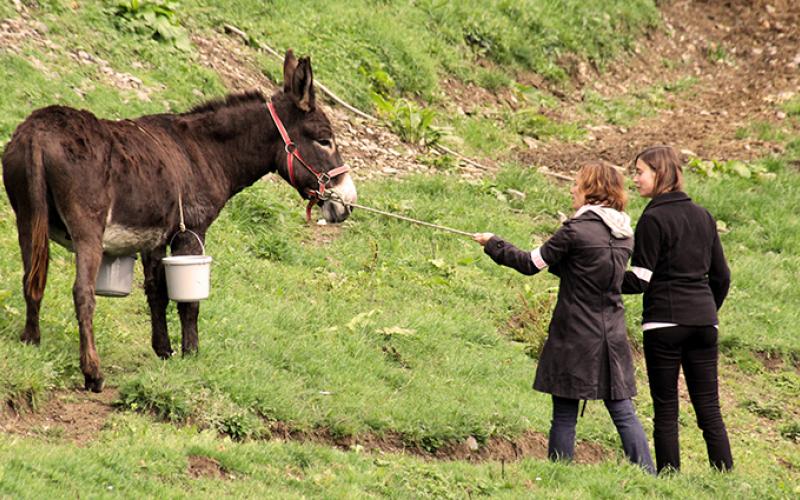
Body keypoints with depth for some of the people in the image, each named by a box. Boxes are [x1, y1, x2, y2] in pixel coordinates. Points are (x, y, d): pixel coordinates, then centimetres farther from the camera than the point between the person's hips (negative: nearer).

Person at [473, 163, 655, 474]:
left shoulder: (576, 230, -14)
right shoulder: (625, 234, 6)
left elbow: (530, 264, -5)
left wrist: (493, 244, 8)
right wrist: (555, 259, 16)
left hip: (575, 336, -6)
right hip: (612, 337, 6)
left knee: (564, 415, 2)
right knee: (623, 413, 7)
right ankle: (648, 477, 0)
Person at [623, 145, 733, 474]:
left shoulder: (653, 219, -7)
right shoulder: (703, 216, 13)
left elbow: (639, 280, -10)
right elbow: (721, 276, 16)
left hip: (665, 321, -6)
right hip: (704, 321, 6)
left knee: (665, 410, -1)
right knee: (709, 409, 6)